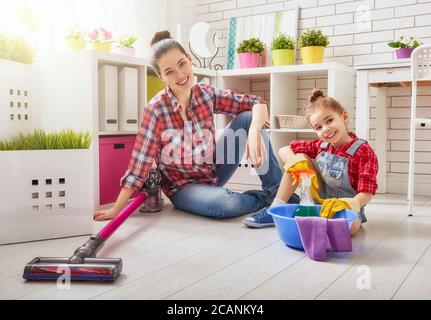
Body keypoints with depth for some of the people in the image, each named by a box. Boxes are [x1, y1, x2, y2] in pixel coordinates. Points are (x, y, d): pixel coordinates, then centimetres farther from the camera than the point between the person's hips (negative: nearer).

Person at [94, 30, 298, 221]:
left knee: (248, 117, -14)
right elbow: (139, 165, -18)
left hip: (214, 172, 4)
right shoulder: (155, 110, -21)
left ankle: (277, 190, -7)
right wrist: (116, 210, -17)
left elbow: (257, 103, -10)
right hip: (183, 187, -4)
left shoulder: (206, 94, -10)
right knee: (223, 203, -38)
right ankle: (266, 198, -5)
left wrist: (254, 131, -31)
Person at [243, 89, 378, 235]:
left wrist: (352, 203, -43)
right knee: (299, 156, -11)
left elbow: (366, 192, -22)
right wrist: (298, 164, -22)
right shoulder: (321, 145, -3)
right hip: (319, 199, 5)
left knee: (351, 226, -40)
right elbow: (284, 151, -1)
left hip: (345, 204, -4)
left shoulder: (364, 151, -17)